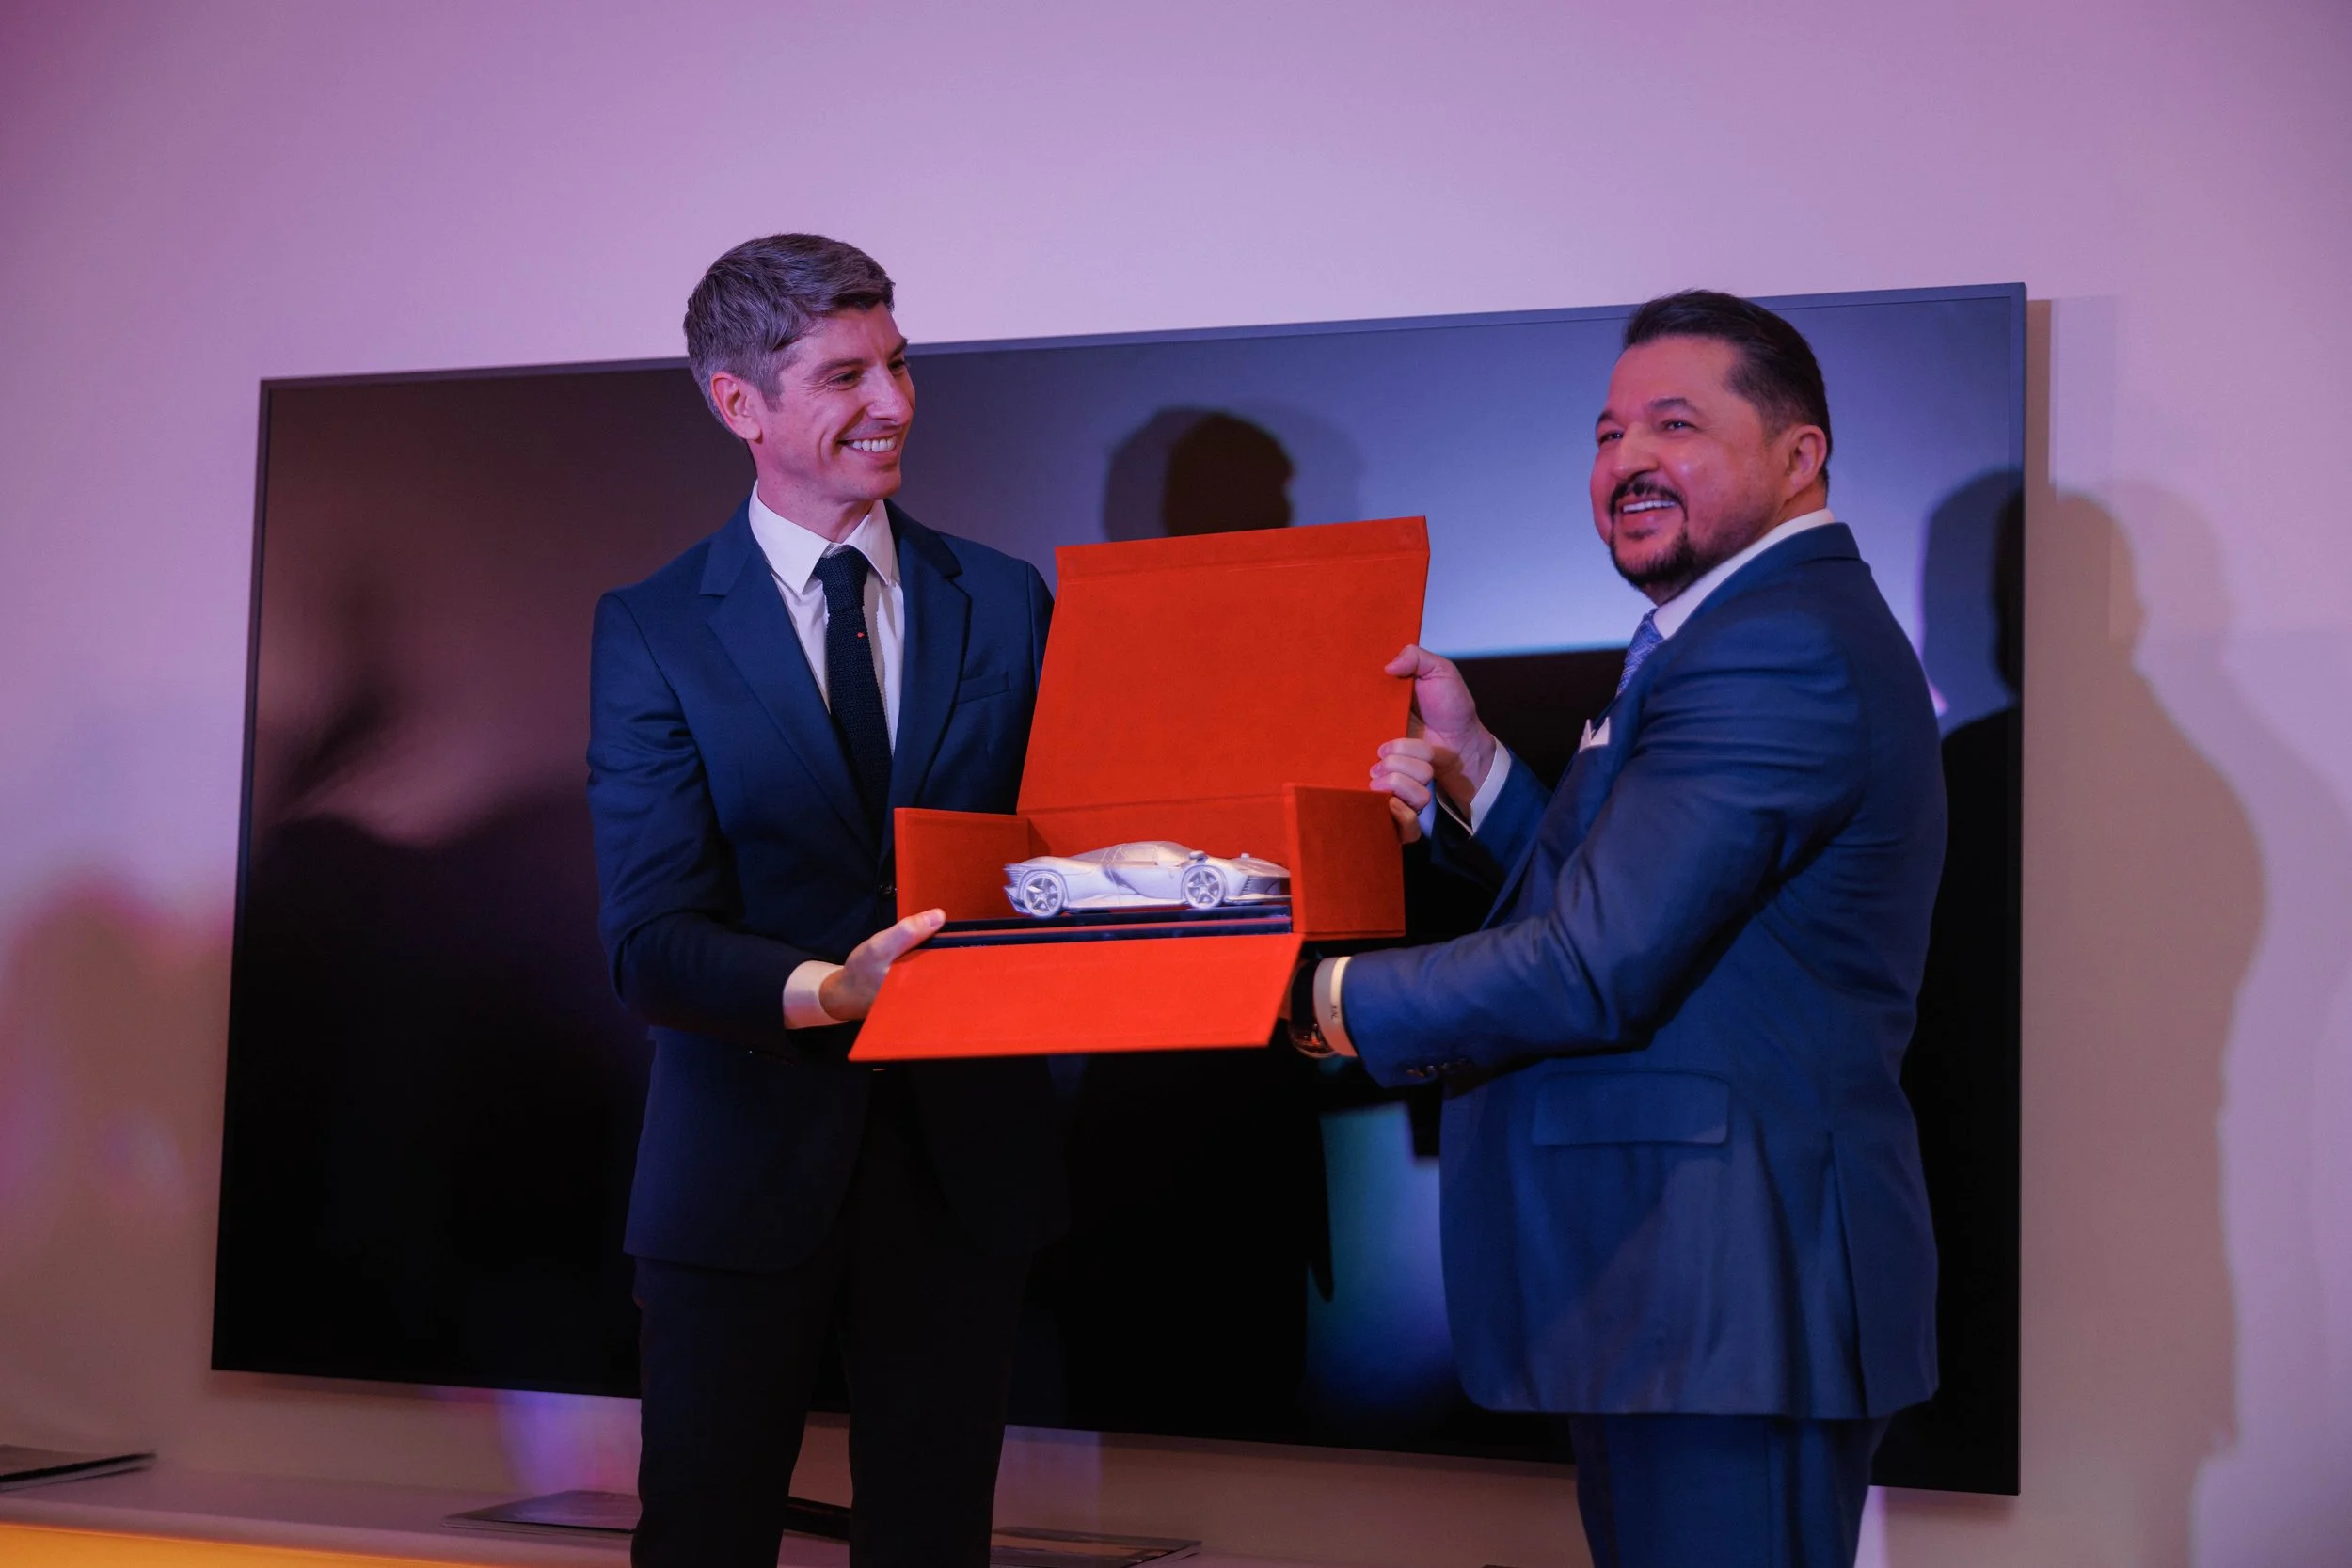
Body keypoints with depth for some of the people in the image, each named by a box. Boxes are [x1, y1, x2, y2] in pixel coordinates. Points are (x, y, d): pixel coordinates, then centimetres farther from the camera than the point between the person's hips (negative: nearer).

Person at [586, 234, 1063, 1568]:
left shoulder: (1007, 603, 5)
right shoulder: (655, 631, -4)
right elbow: (653, 943, -12)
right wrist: (824, 993, -30)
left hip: (966, 1158, 2)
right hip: (748, 1162, -2)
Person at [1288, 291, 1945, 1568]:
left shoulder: (1776, 655, -18)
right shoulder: (1753, 635, 17)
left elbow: (1598, 970, -22)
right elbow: (1606, 897, 19)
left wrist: (1334, 1002, -10)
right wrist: (1471, 770, 6)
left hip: (1734, 1297, -11)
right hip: (1689, 1283, 11)